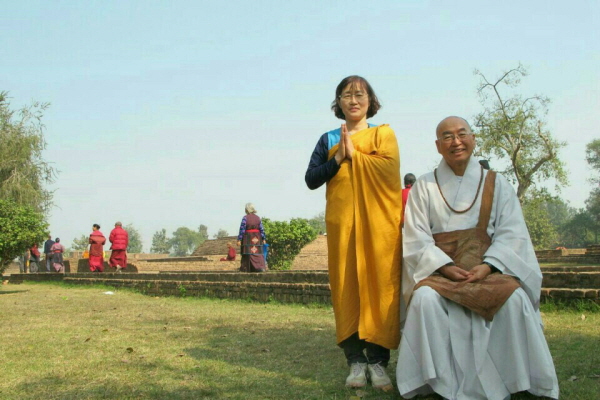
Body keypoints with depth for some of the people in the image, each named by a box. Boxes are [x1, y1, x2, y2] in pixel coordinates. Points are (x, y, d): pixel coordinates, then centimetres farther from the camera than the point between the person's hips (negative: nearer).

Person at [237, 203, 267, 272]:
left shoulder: (245, 218, -9)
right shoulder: (258, 218, 3)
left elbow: (242, 229, -10)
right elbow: (261, 229, 3)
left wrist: (239, 239, -8)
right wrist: (263, 239, 7)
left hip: (248, 238, -3)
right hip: (257, 238, 3)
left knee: (248, 252, 5)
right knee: (257, 252, 2)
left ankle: (246, 268, 10)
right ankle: (261, 266, -12)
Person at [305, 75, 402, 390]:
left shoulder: (384, 134, 9)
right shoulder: (328, 140, 15)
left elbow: (390, 168, -10)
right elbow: (311, 180, 4)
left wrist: (354, 154, -6)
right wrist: (338, 159, -8)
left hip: (379, 222, -1)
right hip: (343, 222, 2)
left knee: (379, 286, -5)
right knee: (347, 287, -2)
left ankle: (378, 360, 0)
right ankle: (356, 360, 3)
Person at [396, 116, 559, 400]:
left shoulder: (496, 184, 12)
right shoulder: (424, 187, 10)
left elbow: (511, 233, 1)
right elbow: (417, 238, 1)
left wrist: (487, 265, -17)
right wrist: (446, 267, -16)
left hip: (491, 267, 0)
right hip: (438, 269, 0)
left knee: (515, 298, -32)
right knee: (425, 299, -34)